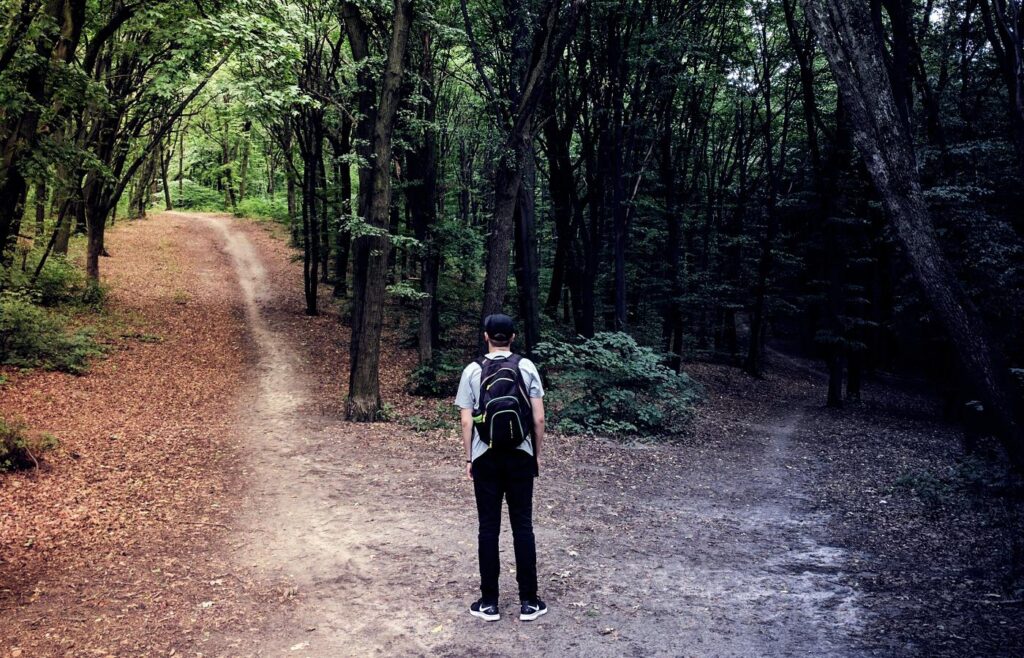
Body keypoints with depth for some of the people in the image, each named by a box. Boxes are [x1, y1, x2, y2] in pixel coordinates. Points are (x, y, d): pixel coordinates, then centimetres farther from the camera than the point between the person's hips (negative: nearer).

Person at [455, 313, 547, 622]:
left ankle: (489, 602, 10)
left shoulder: (473, 371, -2)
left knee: (488, 528, 5)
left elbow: (466, 422, -3)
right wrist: (537, 454, 8)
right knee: (523, 527, 6)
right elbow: (538, 418, -3)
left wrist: (469, 459, 7)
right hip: (520, 456, 0)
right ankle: (528, 602, 10)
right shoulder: (526, 367, -2)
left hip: (486, 457, 0)